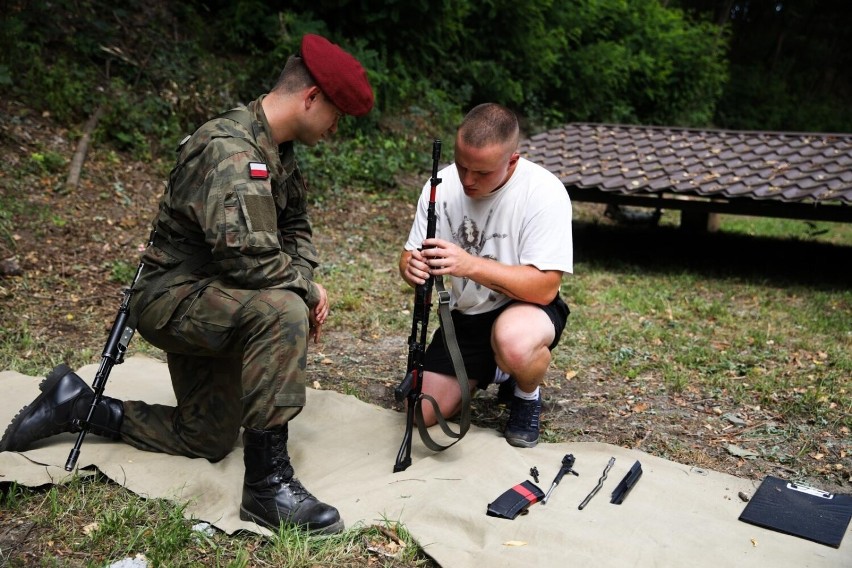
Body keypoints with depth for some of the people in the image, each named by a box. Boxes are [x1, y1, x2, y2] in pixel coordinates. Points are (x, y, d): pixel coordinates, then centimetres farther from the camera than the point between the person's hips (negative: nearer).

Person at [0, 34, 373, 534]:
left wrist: (307, 280, -5)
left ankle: (79, 405, 27)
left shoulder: (278, 150, 5)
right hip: (174, 297, -10)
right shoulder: (230, 150, -25)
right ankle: (268, 482, -27)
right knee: (282, 310, -37)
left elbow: (295, 225, 14)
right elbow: (245, 253, -35)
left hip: (208, 302, 10)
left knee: (207, 440, 15)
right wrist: (306, 289, -19)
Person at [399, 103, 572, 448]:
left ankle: (528, 395, -2)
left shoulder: (545, 193, -22)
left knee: (514, 344, -40)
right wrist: (412, 267, -29)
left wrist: (471, 265, -39)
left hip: (528, 307, -4)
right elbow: (410, 256, -2)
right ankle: (488, 373, 26)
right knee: (423, 413, -3)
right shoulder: (442, 186, -9)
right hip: (465, 316, 5)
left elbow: (545, 287, -27)